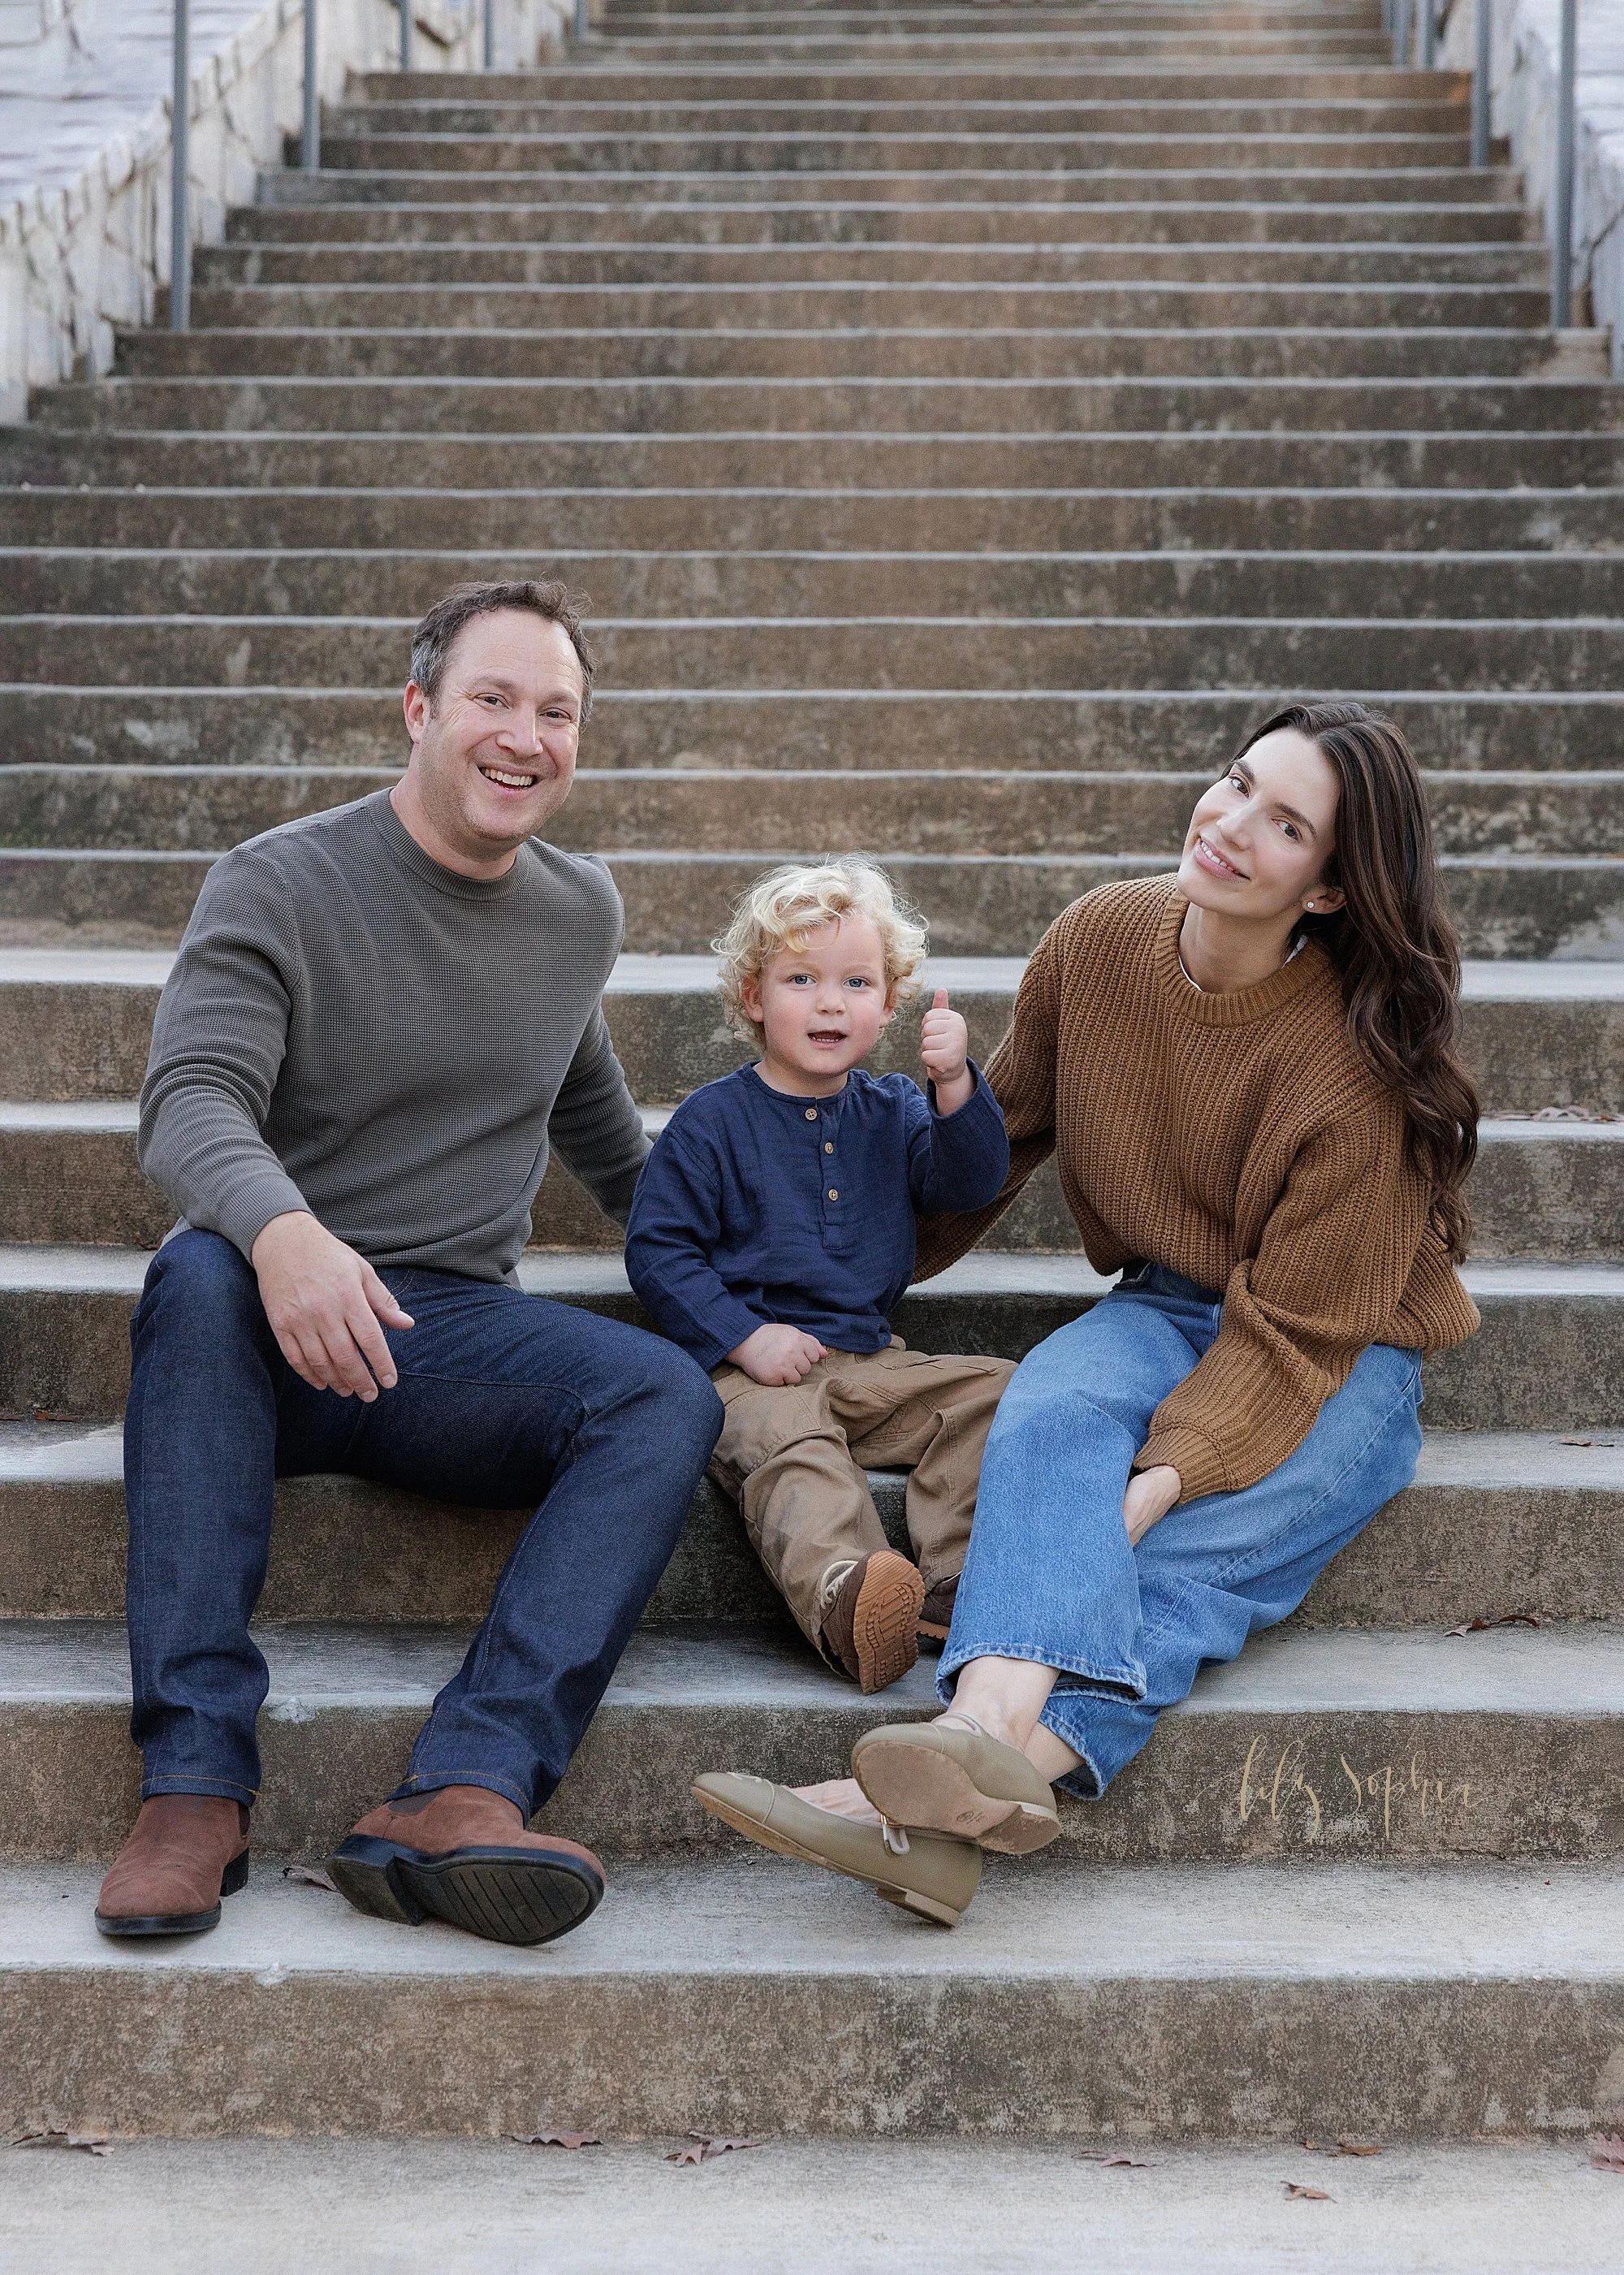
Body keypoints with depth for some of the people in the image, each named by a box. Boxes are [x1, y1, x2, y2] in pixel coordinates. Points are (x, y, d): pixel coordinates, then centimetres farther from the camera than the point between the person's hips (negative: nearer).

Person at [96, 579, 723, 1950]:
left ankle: (459, 1799, -44)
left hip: (460, 1334, 3)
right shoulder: (278, 886, -3)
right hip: (278, 1324, -3)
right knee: (198, 1277, -38)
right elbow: (190, 1104, -19)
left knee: (671, 1399, -27)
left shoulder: (582, 913, 13)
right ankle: (197, 1786, -39)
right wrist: (280, 1230, -40)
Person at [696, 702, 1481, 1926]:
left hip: (1343, 1357, -3)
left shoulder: (1359, 1060, -22)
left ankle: (947, 1807, -53)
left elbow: (1297, 1327, -19)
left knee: (1183, 1560, -31)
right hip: (1167, 1307, 4)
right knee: (1050, 1408, -32)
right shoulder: (1102, 940, -7)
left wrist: (1168, 1475, -33)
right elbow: (1013, 1125, 11)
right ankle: (991, 1734, -56)